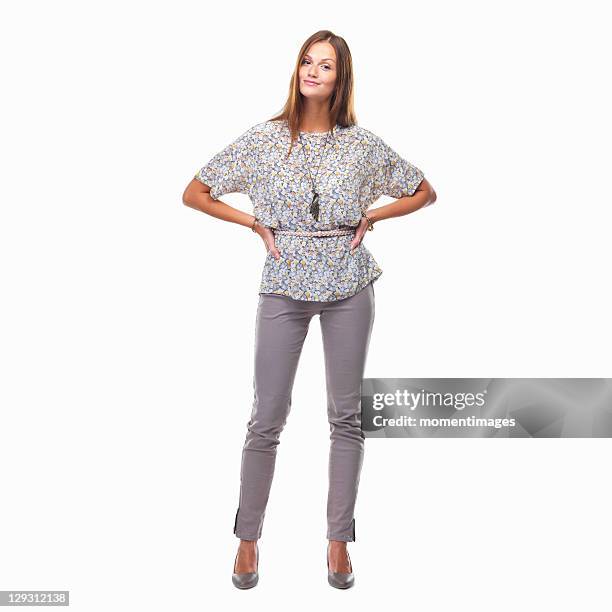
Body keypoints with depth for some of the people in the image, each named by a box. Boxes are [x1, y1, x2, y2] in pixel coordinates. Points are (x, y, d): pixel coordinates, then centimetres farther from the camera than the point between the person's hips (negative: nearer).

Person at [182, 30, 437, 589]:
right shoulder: (264, 139, 0)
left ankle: (339, 540, 19)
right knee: (268, 417, 1)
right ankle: (248, 537, 18)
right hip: (285, 285, -1)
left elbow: (425, 192, 14)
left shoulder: (363, 144, 2)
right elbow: (194, 194, 6)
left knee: (347, 416, 6)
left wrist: (372, 216, 2)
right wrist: (255, 224, -1)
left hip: (350, 285, 1)